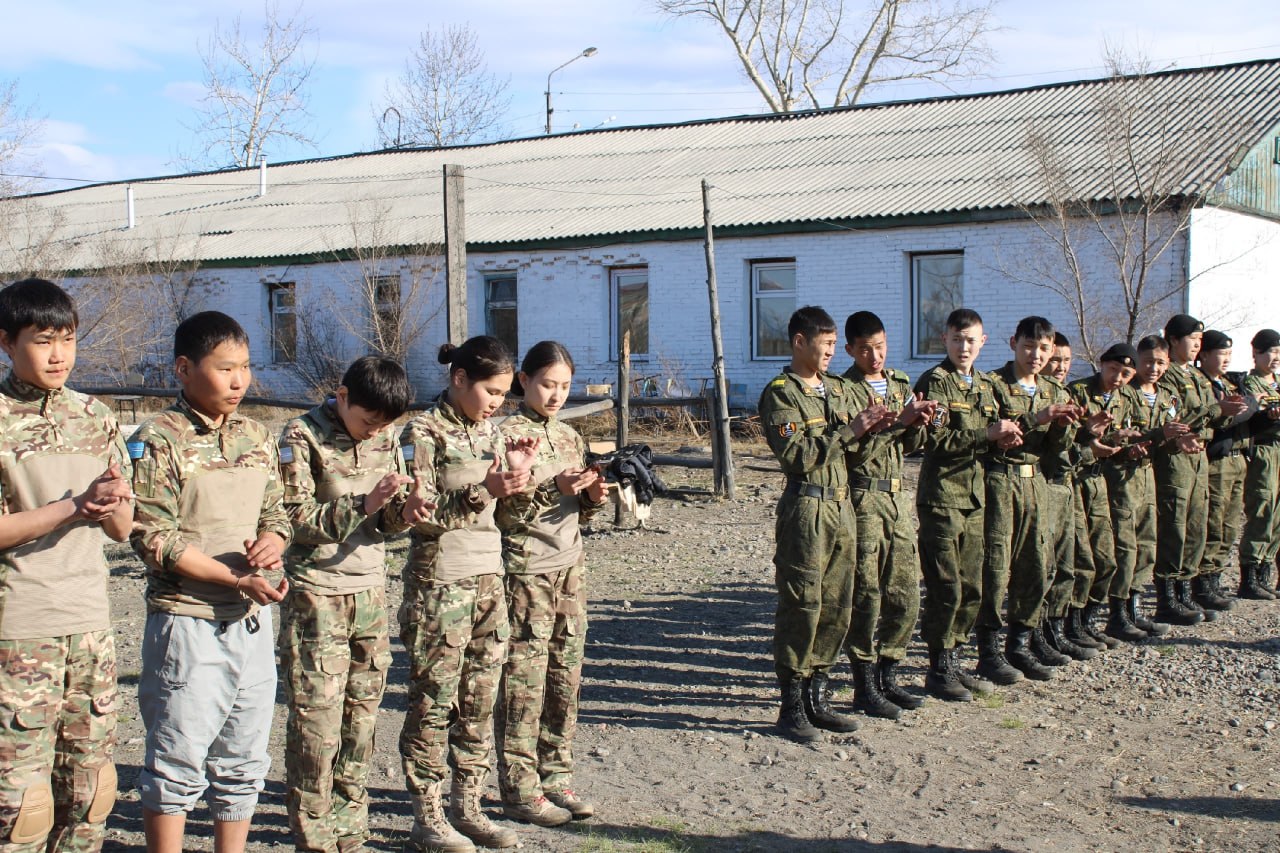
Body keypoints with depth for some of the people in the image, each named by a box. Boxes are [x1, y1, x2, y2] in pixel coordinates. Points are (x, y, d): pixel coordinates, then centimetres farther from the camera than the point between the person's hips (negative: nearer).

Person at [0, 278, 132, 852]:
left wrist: (113, 503, -11)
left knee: (90, 788, 10)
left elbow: (122, 530, 10)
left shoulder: (95, 418, 10)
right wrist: (75, 506, -18)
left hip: (91, 626, 5)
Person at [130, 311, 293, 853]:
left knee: (243, 760, 13)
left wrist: (272, 542, -10)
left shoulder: (258, 437, 10)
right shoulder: (158, 440, -8)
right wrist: (236, 579, -18)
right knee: (178, 760, 2)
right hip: (188, 620, -6)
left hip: (253, 619, 6)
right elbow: (154, 538, -14)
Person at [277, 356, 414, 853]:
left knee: (361, 720, 9)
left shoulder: (386, 438, 8)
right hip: (316, 594, -5)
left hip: (371, 592, 5)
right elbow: (297, 518, -14)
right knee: (317, 724, -4)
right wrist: (365, 503, -24)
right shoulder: (302, 437, -8)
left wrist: (402, 511, -10)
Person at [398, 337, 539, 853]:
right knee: (435, 700, 0)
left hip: (489, 577, 7)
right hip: (440, 579, -7)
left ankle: (467, 808, 20)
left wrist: (516, 472, -2)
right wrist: (483, 492, -23)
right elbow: (419, 514, -15)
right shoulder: (424, 432, -9)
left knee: (480, 699, 10)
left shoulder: (489, 431, 11)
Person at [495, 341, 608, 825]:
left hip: (570, 570, 6)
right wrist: (553, 489, -21)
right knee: (525, 683, -3)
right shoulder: (508, 434, -6)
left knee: (566, 680, 8)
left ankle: (556, 777, 19)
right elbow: (502, 509, -12)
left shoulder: (569, 436, 13)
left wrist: (594, 497, -3)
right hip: (526, 572, -6)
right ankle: (520, 791, 6)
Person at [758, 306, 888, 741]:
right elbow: (797, 456, -17)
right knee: (801, 606, -5)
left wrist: (868, 428, 0)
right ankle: (792, 707, 3)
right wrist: (849, 429, -17)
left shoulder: (838, 388, 15)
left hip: (841, 506, 7)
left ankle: (818, 698, 19)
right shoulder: (780, 394, -7)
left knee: (837, 606, 9)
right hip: (806, 509, -7)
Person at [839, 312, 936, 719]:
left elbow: (909, 447, 15)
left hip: (897, 496, 7)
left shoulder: (900, 383, 14)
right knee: (866, 595, -4)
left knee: (906, 594, 8)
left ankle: (887, 677, 21)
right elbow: (852, 445, -18)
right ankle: (865, 687, 5)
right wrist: (897, 421, -23)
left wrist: (917, 424, -5)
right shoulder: (846, 388, -6)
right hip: (862, 497, -7)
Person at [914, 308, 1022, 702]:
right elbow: (937, 440, -18)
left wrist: (1002, 437, -1)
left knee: (972, 588, 11)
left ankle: (952, 660, 22)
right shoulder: (935, 381, -7)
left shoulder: (984, 385, 16)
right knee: (946, 588, -5)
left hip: (975, 495, 8)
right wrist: (986, 434, -20)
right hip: (942, 496, -7)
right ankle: (938, 669, 6)